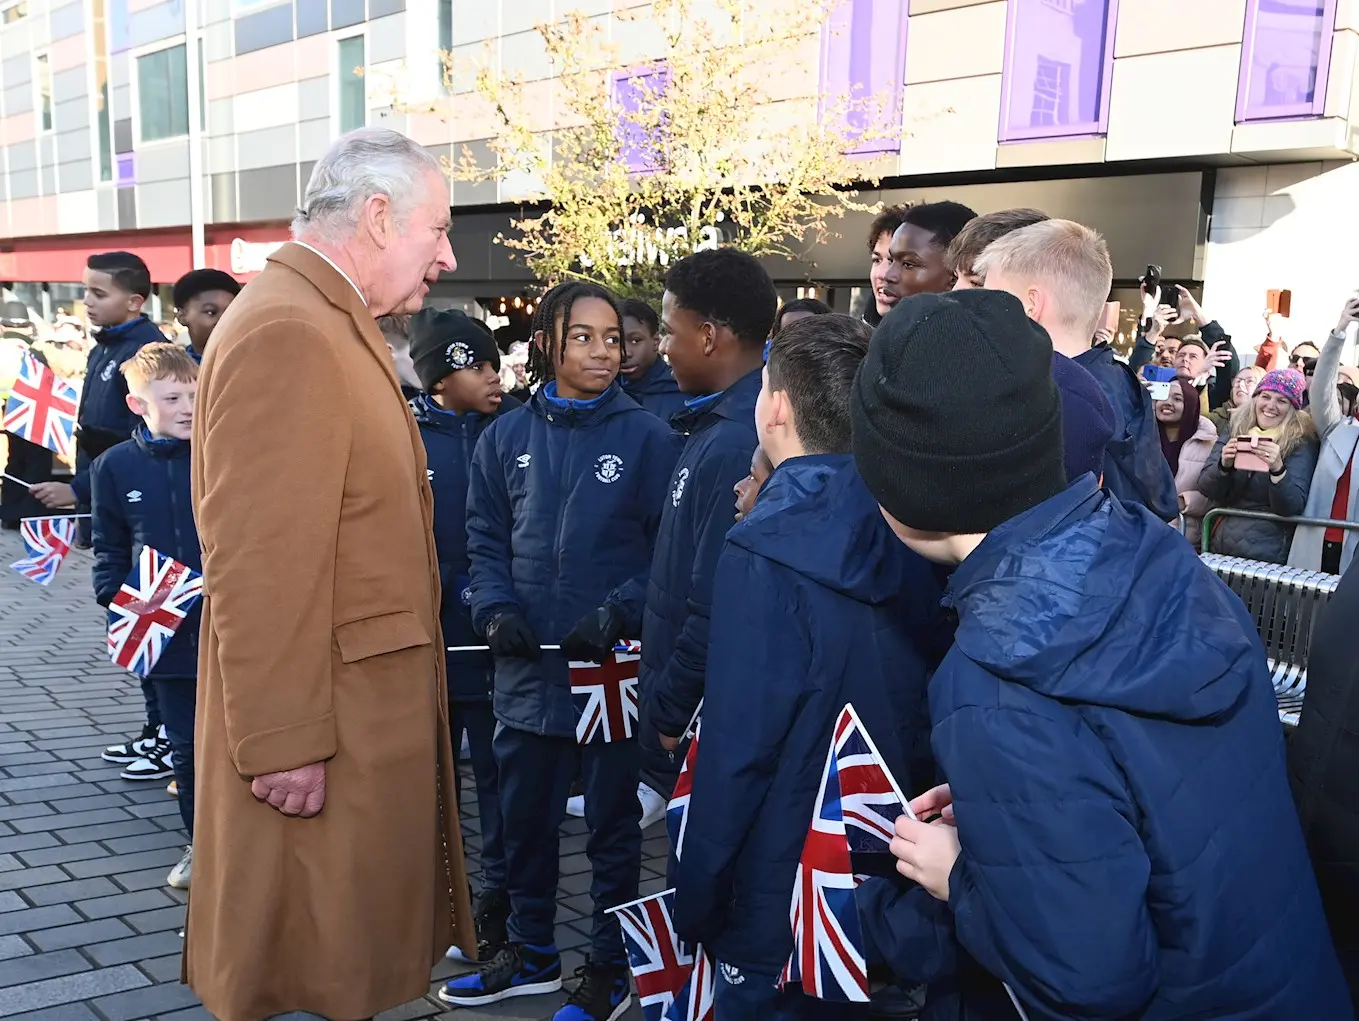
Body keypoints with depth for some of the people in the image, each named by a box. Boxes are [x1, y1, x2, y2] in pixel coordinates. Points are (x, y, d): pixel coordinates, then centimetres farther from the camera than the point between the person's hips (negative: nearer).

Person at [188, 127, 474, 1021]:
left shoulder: (334, 327, 13)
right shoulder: (286, 334, -19)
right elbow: (260, 567, -24)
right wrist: (283, 743, -22)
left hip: (372, 707, 10)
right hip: (325, 730, -10)